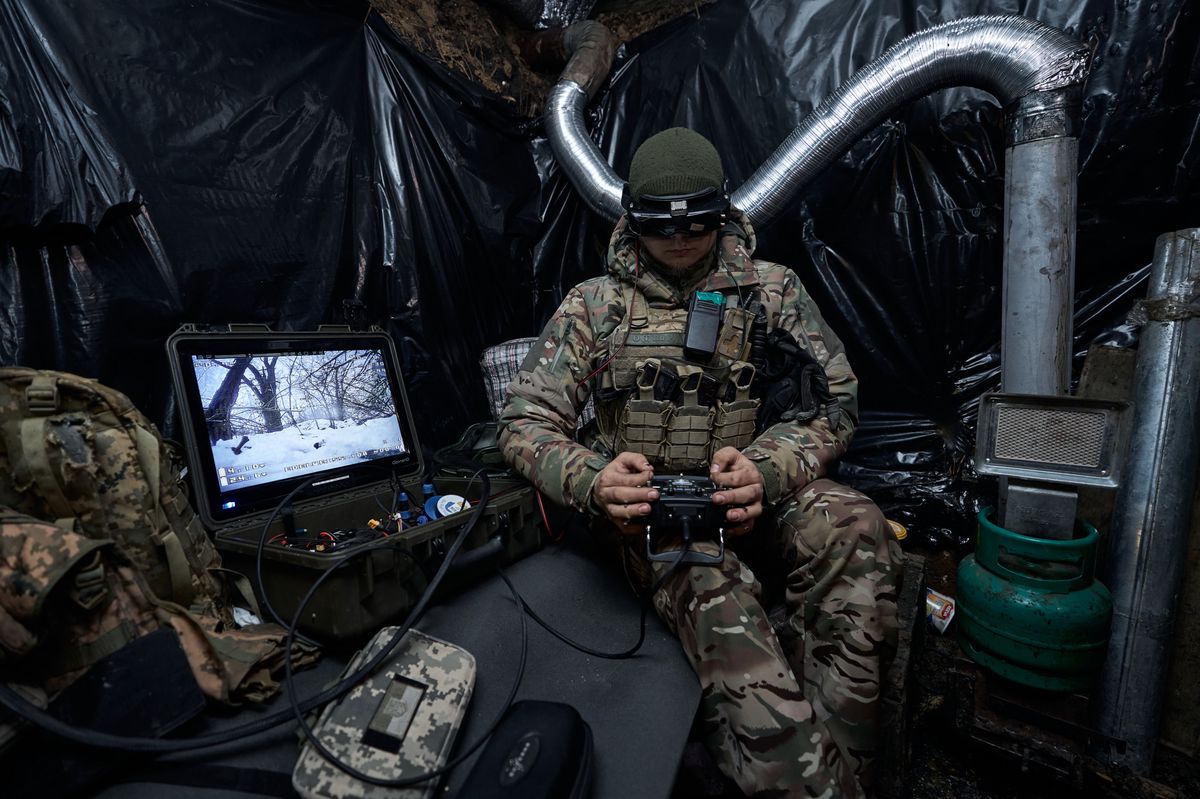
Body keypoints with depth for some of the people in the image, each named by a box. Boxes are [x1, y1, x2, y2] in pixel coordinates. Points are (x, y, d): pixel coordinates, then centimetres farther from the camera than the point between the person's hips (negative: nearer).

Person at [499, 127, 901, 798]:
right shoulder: (594, 304, 5)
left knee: (855, 526, -28)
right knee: (714, 589, -33)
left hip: (752, 484, 2)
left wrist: (765, 468, -23)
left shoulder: (771, 288, 8)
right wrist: (595, 481, -24)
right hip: (646, 499, -1)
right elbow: (526, 421, -1)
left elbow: (836, 396, 0)